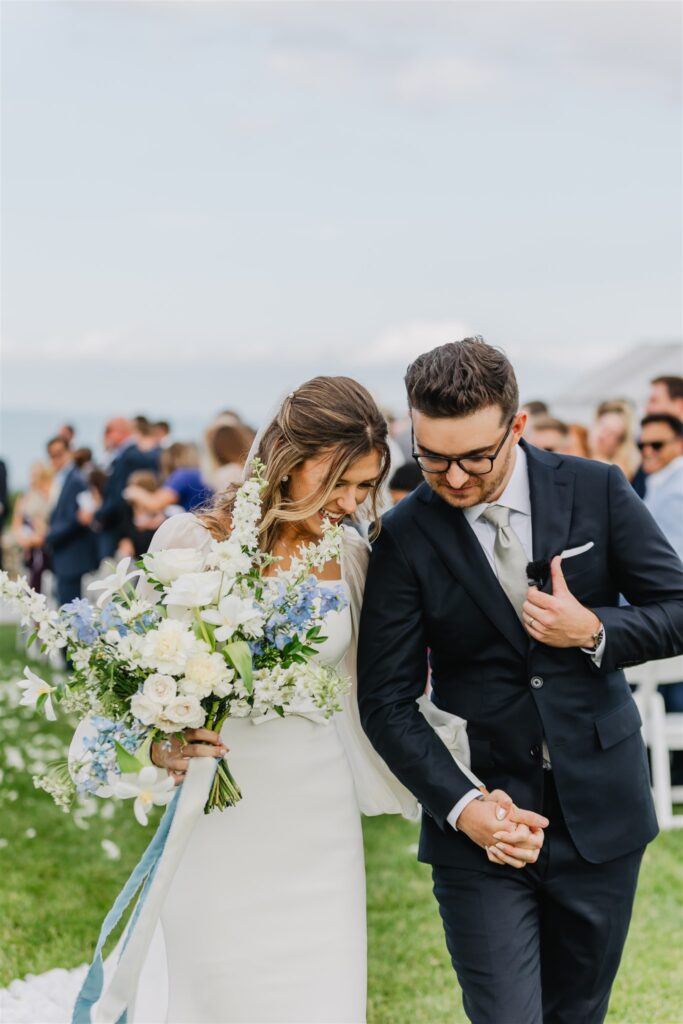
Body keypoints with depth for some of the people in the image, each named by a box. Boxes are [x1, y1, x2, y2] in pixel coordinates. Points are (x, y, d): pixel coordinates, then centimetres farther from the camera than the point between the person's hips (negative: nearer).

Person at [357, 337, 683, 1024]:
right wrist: (460, 806, -16)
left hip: (599, 811, 2)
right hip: (480, 823, -2)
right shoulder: (404, 537, -7)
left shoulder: (596, 491, -4)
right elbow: (386, 701, -6)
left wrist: (593, 632, -16)